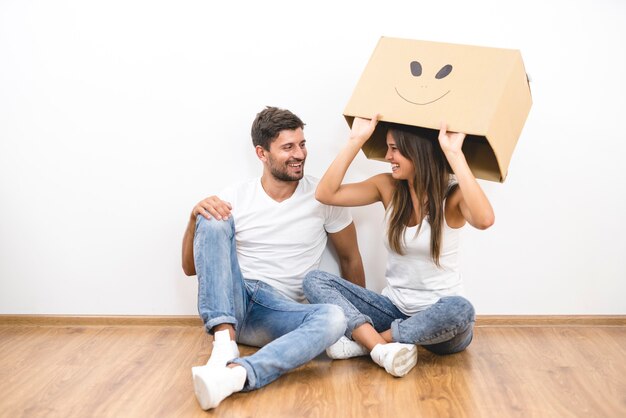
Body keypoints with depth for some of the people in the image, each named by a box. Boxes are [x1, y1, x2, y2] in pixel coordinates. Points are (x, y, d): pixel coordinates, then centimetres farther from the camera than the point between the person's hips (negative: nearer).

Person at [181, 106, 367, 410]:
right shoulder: (235, 197, 2)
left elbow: (350, 259, 12)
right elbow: (189, 268, 4)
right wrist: (195, 218, -14)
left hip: (278, 311, 0)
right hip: (228, 302, 1)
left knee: (334, 318, -32)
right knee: (213, 221, -21)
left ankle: (233, 375, -47)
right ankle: (224, 341, -31)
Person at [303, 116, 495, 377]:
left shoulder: (453, 194, -11)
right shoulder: (388, 186, 1)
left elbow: (484, 220, -35)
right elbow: (326, 194, -9)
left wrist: (454, 154, -33)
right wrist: (356, 141, -13)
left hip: (439, 317, -3)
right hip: (395, 308, 4)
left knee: (459, 310, -39)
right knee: (315, 280, -13)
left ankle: (363, 341, -20)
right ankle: (383, 349, -33)